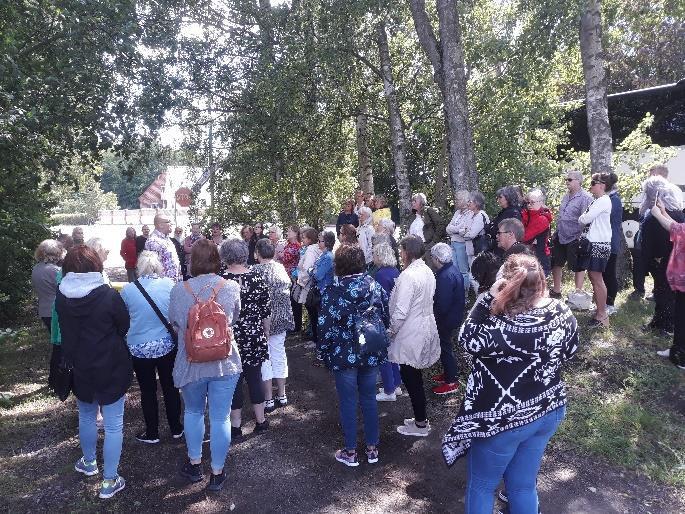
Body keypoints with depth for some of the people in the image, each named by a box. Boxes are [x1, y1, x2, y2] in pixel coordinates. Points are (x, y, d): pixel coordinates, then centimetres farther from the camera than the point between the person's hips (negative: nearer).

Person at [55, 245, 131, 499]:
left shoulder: (61, 297, -8)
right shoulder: (108, 295, -20)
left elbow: (65, 331, 7)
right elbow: (125, 326, -7)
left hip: (78, 368, 5)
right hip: (110, 368, -4)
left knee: (86, 416, 26)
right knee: (113, 425, 7)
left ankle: (89, 463, 45)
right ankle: (109, 482, 15)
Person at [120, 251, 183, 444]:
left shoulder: (127, 290, -10)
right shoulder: (169, 284, -10)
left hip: (139, 349, -1)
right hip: (167, 346, 1)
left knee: (148, 391, 14)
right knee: (170, 388, 16)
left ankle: (152, 434, 28)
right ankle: (176, 429, 30)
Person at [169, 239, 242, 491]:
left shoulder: (179, 289, -11)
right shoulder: (232, 287, -11)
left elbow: (174, 323, 6)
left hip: (191, 363, 1)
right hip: (225, 363, -1)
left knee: (193, 412, 24)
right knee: (220, 418, 11)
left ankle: (195, 464, 38)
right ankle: (217, 473, 25)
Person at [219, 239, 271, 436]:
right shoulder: (257, 277, -4)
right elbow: (266, 311, 1)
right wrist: (265, 334, 15)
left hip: (231, 338, -3)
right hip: (255, 337, 3)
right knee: (255, 377, 15)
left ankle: (236, 425, 20)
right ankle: (261, 421, 25)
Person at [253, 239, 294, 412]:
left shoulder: (257, 270, -15)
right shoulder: (281, 268, 3)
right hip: (283, 318, 6)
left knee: (264, 358, 5)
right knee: (279, 355, 15)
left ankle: (268, 400, 11)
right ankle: (282, 396, 25)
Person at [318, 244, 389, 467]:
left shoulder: (333, 291, -15)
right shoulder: (375, 286, -2)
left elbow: (326, 327, -14)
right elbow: (386, 317, 5)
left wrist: (324, 352, 0)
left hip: (344, 356, -4)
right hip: (372, 354, 4)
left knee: (348, 402, 9)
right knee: (369, 399, 16)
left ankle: (350, 453, 21)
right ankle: (372, 449, 27)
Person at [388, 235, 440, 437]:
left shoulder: (408, 276, -23)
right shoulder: (428, 271, 4)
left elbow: (400, 311, -23)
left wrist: (391, 330, -7)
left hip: (411, 335, -9)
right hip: (426, 328, 9)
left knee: (411, 378, 6)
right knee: (414, 377, 20)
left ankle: (420, 424, 18)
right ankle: (421, 418, 32)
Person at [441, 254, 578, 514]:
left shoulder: (502, 326, -33)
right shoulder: (563, 313, -8)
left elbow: (468, 341, -20)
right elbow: (568, 352, 7)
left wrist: (488, 298, -23)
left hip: (504, 419, -6)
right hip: (548, 411, 7)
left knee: (482, 485, 17)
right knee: (524, 485, 24)